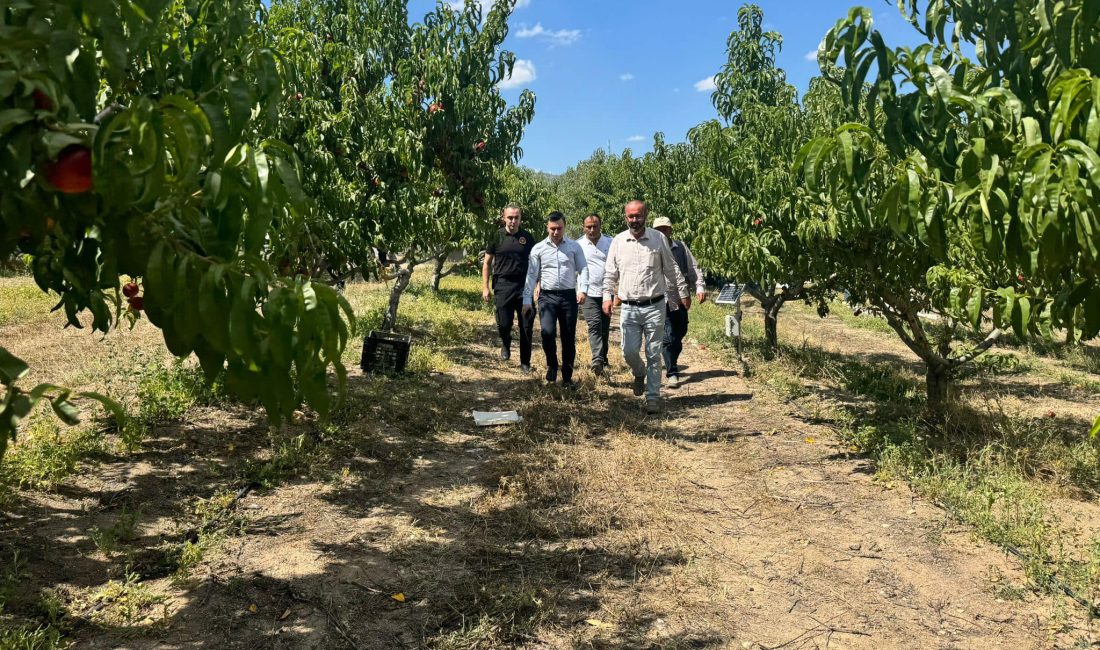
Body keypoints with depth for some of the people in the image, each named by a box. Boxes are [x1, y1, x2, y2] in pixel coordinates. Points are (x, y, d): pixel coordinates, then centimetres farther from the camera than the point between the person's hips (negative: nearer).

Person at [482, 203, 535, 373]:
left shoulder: (527, 237, 5)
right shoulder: (497, 237, 2)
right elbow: (487, 263, 6)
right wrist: (485, 287, 0)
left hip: (524, 285, 1)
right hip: (503, 285, -1)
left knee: (527, 326, 2)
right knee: (504, 324, -3)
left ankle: (525, 363, 15)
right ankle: (505, 344, 32)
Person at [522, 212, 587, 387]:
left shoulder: (574, 247, 5)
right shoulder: (538, 248, 5)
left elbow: (583, 270, 5)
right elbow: (532, 275, 5)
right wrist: (527, 300, 0)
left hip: (569, 296, 1)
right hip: (547, 296, 0)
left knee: (569, 338, 4)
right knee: (547, 333, -18)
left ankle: (567, 377, 18)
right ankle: (552, 365, 9)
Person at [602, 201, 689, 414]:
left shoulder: (658, 238, 1)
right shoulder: (618, 241, 4)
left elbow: (671, 269, 7)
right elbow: (610, 272, 8)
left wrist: (683, 294, 9)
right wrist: (607, 296, -4)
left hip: (654, 306, -1)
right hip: (629, 308, 1)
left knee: (654, 354, 2)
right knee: (629, 351, -1)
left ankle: (653, 396, 13)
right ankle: (639, 373, 33)